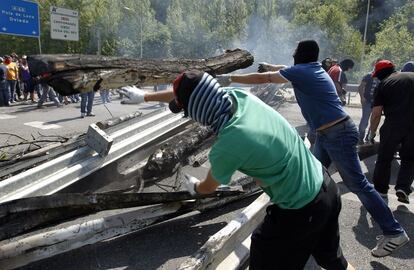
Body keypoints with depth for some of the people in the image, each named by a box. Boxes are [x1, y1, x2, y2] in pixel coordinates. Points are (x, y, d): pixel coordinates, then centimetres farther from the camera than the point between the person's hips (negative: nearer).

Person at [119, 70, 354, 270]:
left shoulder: (225, 148, -28)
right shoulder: (238, 95, -11)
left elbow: (209, 187, -4)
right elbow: (193, 93, 7)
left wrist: (194, 187, 21)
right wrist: (145, 96, 20)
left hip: (301, 211, -7)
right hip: (326, 185, 7)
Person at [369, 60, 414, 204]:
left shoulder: (383, 84, 3)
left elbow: (376, 114, -1)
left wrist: (372, 132, 10)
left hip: (393, 125, -2)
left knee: (384, 158, 14)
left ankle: (380, 188, 21)